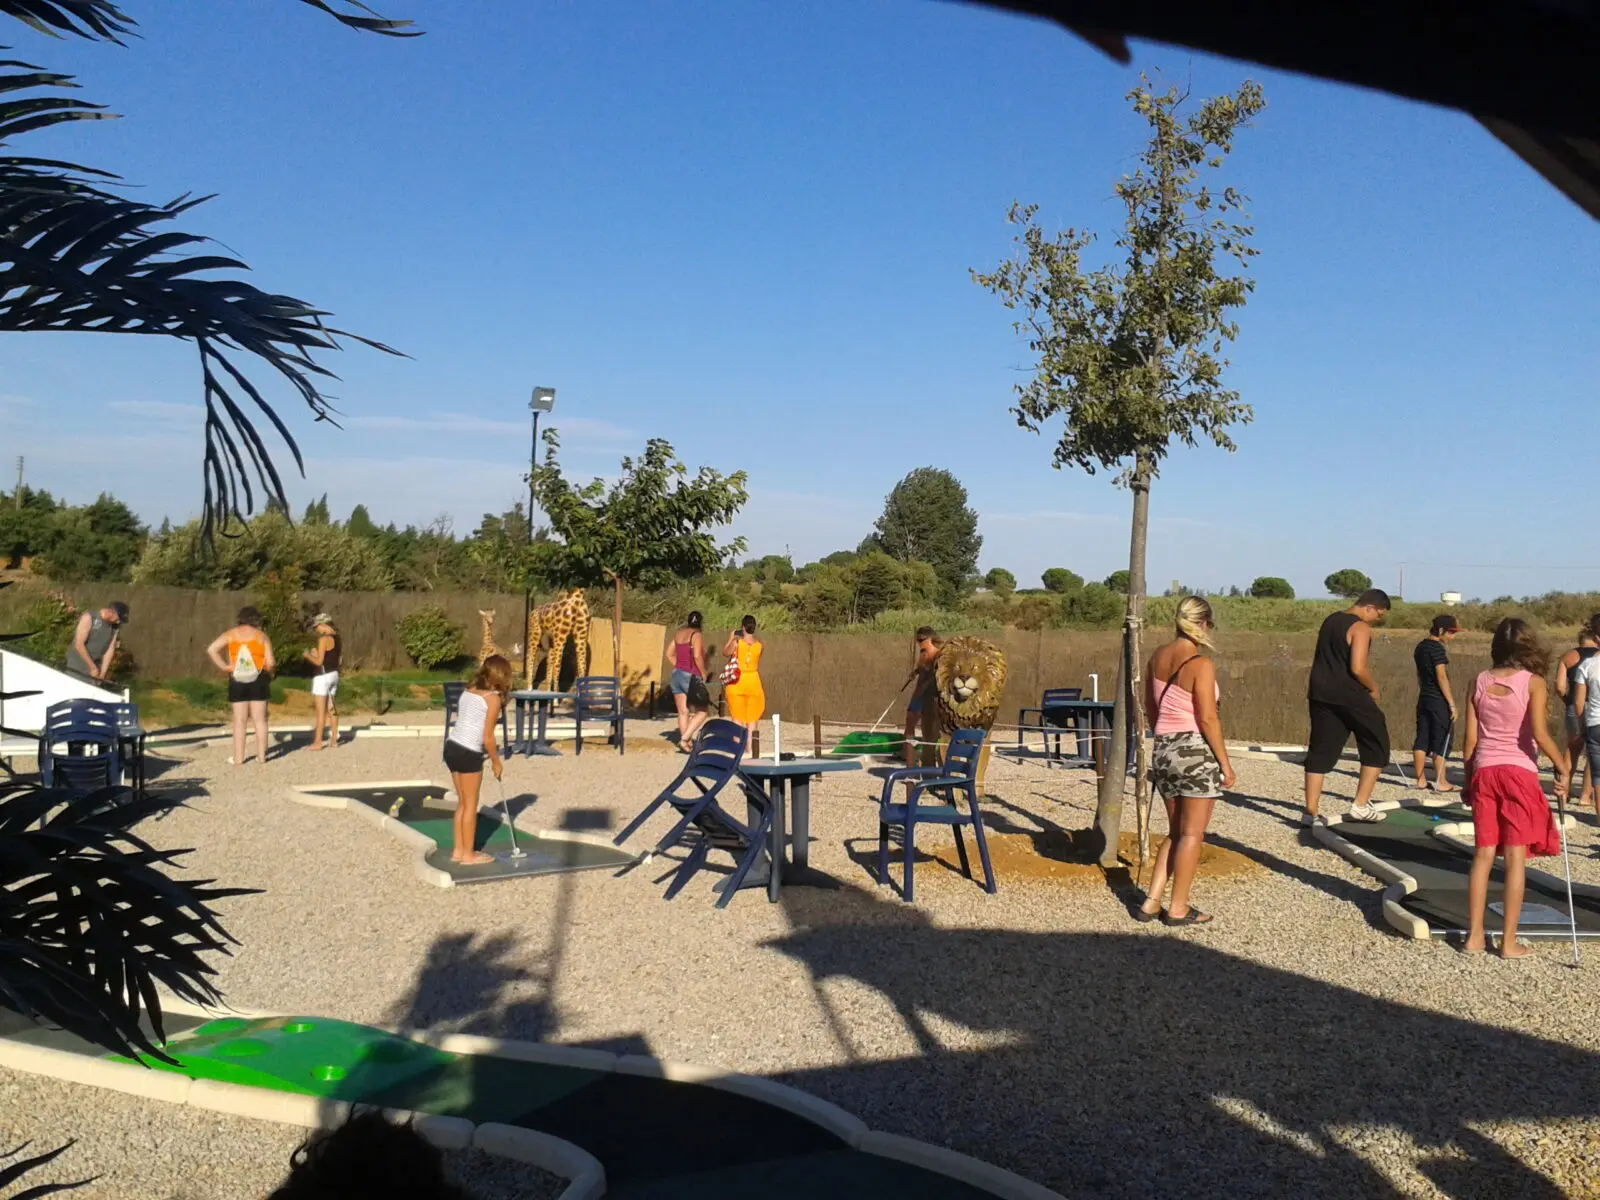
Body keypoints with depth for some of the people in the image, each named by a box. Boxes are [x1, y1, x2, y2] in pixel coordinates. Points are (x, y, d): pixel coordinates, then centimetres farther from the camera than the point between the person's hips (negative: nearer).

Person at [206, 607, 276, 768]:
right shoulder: (262, 636, 1)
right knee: (259, 720, 6)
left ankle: (238, 758, 5)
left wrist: (223, 667, -2)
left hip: (237, 681, 1)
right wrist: (269, 671, 16)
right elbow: (270, 663, -5)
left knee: (239, 721, 6)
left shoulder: (231, 634, 5)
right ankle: (262, 755, 7)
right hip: (258, 679, -1)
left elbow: (211, 649, -9)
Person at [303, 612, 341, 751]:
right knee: (331, 709, 12)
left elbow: (319, 661, -17)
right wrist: (316, 653, 18)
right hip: (334, 675, 9)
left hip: (323, 676, -9)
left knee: (320, 711, -4)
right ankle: (334, 740, 15)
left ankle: (317, 742, -2)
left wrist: (308, 656, -1)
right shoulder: (338, 638, 10)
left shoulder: (324, 639, -16)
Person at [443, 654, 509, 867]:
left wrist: (486, 753, 11)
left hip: (452, 747, 7)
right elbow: (487, 738, -10)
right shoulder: (493, 698, -8)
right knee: (471, 804, 5)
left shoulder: (469, 690, 13)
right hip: (468, 753, -7)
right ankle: (468, 855, 13)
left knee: (462, 802, 18)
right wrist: (496, 762, 4)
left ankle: (459, 850, 24)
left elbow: (466, 723, 8)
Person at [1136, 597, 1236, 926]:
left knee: (1175, 832, 17)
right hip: (1196, 751, -7)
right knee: (1192, 834, 5)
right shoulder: (1200, 664, -15)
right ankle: (1178, 908, 11)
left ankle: (1151, 901, 13)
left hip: (1164, 749, 7)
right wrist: (1225, 764, -10)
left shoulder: (1157, 658, 6)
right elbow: (1207, 719, -17)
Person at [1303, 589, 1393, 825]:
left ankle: (1310, 812, 5)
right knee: (1376, 746, 9)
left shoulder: (1330, 621, 16)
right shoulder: (1360, 628, -11)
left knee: (1320, 751, 7)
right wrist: (1373, 687, -4)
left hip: (1321, 693, 8)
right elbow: (1358, 668, -20)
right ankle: (1361, 806, 7)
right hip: (1349, 696, -8)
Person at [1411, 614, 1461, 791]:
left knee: (1422, 739, 8)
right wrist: (1452, 704, -15)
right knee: (1441, 742, -2)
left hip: (1423, 698, 8)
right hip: (1438, 700, -8)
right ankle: (1441, 782, 1)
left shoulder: (1421, 646, 12)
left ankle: (1420, 779, 11)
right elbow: (1441, 677, -17)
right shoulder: (1437, 648, -14)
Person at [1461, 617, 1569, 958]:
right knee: (1515, 857, 1)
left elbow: (1470, 739, 6)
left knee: (1483, 854, 9)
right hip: (1519, 772, -3)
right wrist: (1563, 767, -6)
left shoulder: (1480, 681, 5)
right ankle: (1509, 942, 4)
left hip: (1484, 772, 3)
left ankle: (1475, 936, 11)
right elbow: (1539, 732, -16)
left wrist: (1468, 780, 14)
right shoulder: (1533, 682, -5)